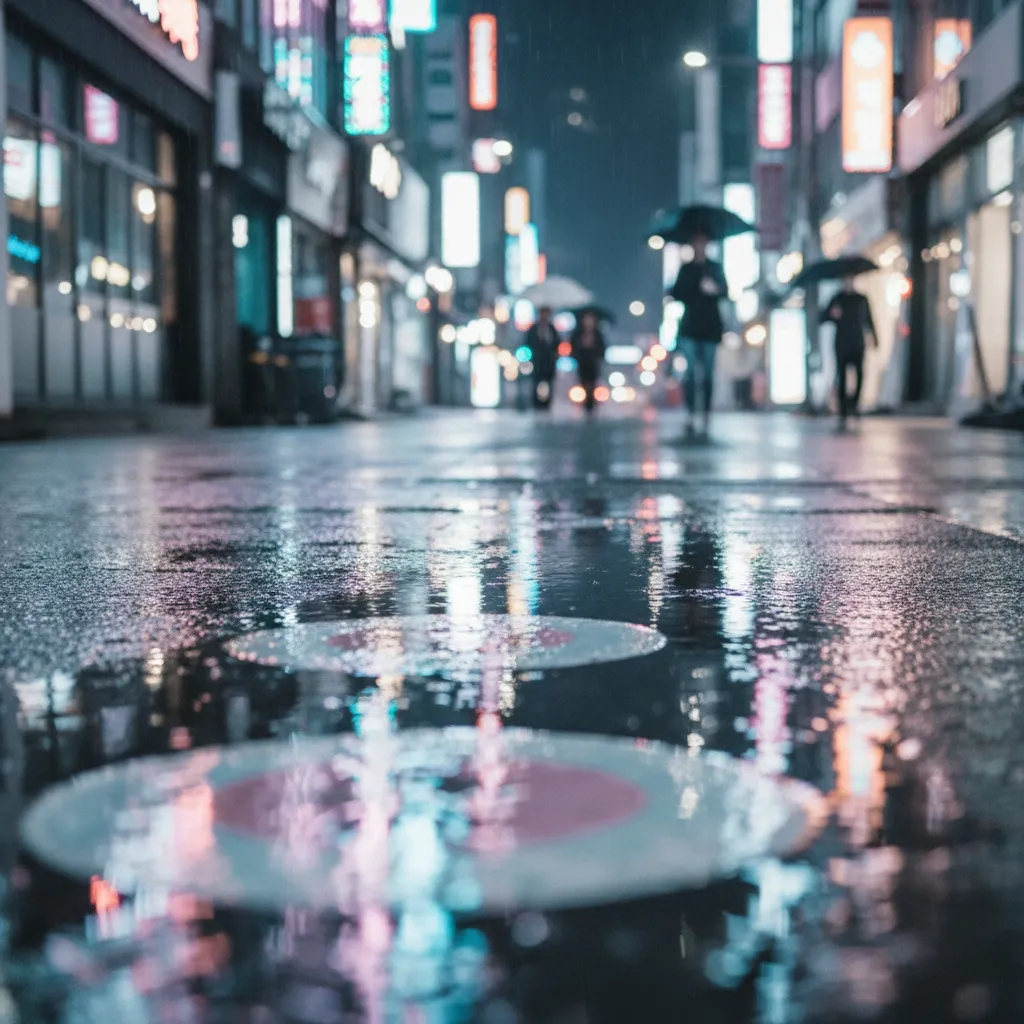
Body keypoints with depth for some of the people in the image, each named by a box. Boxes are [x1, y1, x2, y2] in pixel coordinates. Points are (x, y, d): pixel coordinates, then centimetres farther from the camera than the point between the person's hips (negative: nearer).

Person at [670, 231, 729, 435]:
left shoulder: (715, 268, 11)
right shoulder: (686, 269, 14)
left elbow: (725, 291, -1)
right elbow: (677, 294, 8)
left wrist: (715, 289, -23)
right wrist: (675, 293, -15)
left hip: (710, 326, 0)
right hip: (690, 326, 0)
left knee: (708, 373, 0)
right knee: (690, 371, -11)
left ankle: (706, 415, 3)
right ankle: (690, 414, -14)